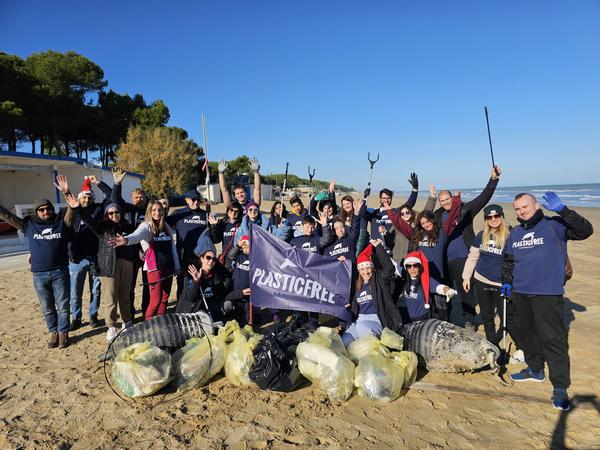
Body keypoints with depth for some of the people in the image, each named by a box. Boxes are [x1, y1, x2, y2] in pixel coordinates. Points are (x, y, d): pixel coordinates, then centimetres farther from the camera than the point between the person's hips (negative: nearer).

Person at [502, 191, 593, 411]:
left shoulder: (553, 226, -5)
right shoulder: (515, 233, 12)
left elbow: (585, 230, -19)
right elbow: (508, 260, 22)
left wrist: (562, 210, -26)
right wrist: (507, 281, 13)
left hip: (548, 294, -6)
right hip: (520, 294, 7)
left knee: (552, 339, -6)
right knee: (527, 333, 18)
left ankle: (560, 388, 3)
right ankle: (535, 370, 36)